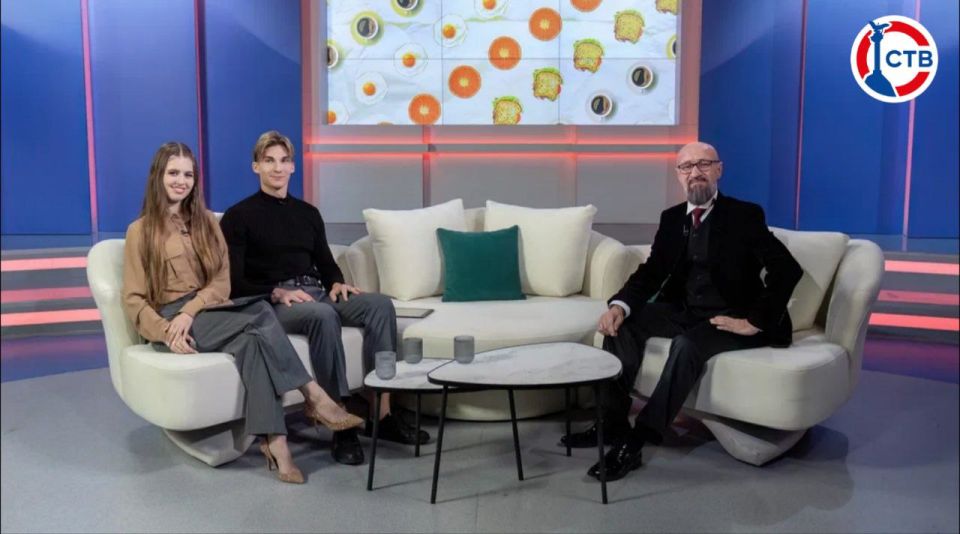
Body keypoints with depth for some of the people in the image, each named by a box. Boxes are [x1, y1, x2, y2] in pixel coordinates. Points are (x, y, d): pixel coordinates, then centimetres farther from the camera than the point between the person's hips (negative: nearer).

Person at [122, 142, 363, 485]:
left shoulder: (206, 222, 17)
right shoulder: (140, 231, 5)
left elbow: (223, 281, 6)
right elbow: (134, 300, -1)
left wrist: (190, 310, -14)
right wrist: (166, 332, -20)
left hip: (210, 312, 4)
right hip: (172, 321, -4)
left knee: (252, 339, -33)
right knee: (260, 313, -31)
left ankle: (274, 441, -39)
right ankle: (314, 398, -30)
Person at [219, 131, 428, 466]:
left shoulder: (308, 213, 22)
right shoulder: (239, 216, 4)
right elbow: (235, 282, -4)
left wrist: (337, 283, -1)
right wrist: (278, 293, -19)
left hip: (317, 293, 5)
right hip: (272, 304, -5)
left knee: (380, 304, -23)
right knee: (323, 315, -39)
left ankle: (383, 414, -25)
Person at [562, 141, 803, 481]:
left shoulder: (745, 215, -8)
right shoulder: (671, 218, 9)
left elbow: (788, 270, -16)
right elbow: (651, 272, 2)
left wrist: (754, 322, -21)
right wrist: (619, 305, -17)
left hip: (729, 318, -6)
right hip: (684, 311, 6)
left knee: (687, 345, -34)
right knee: (623, 322, -14)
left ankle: (637, 440, -30)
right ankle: (612, 422, -15)